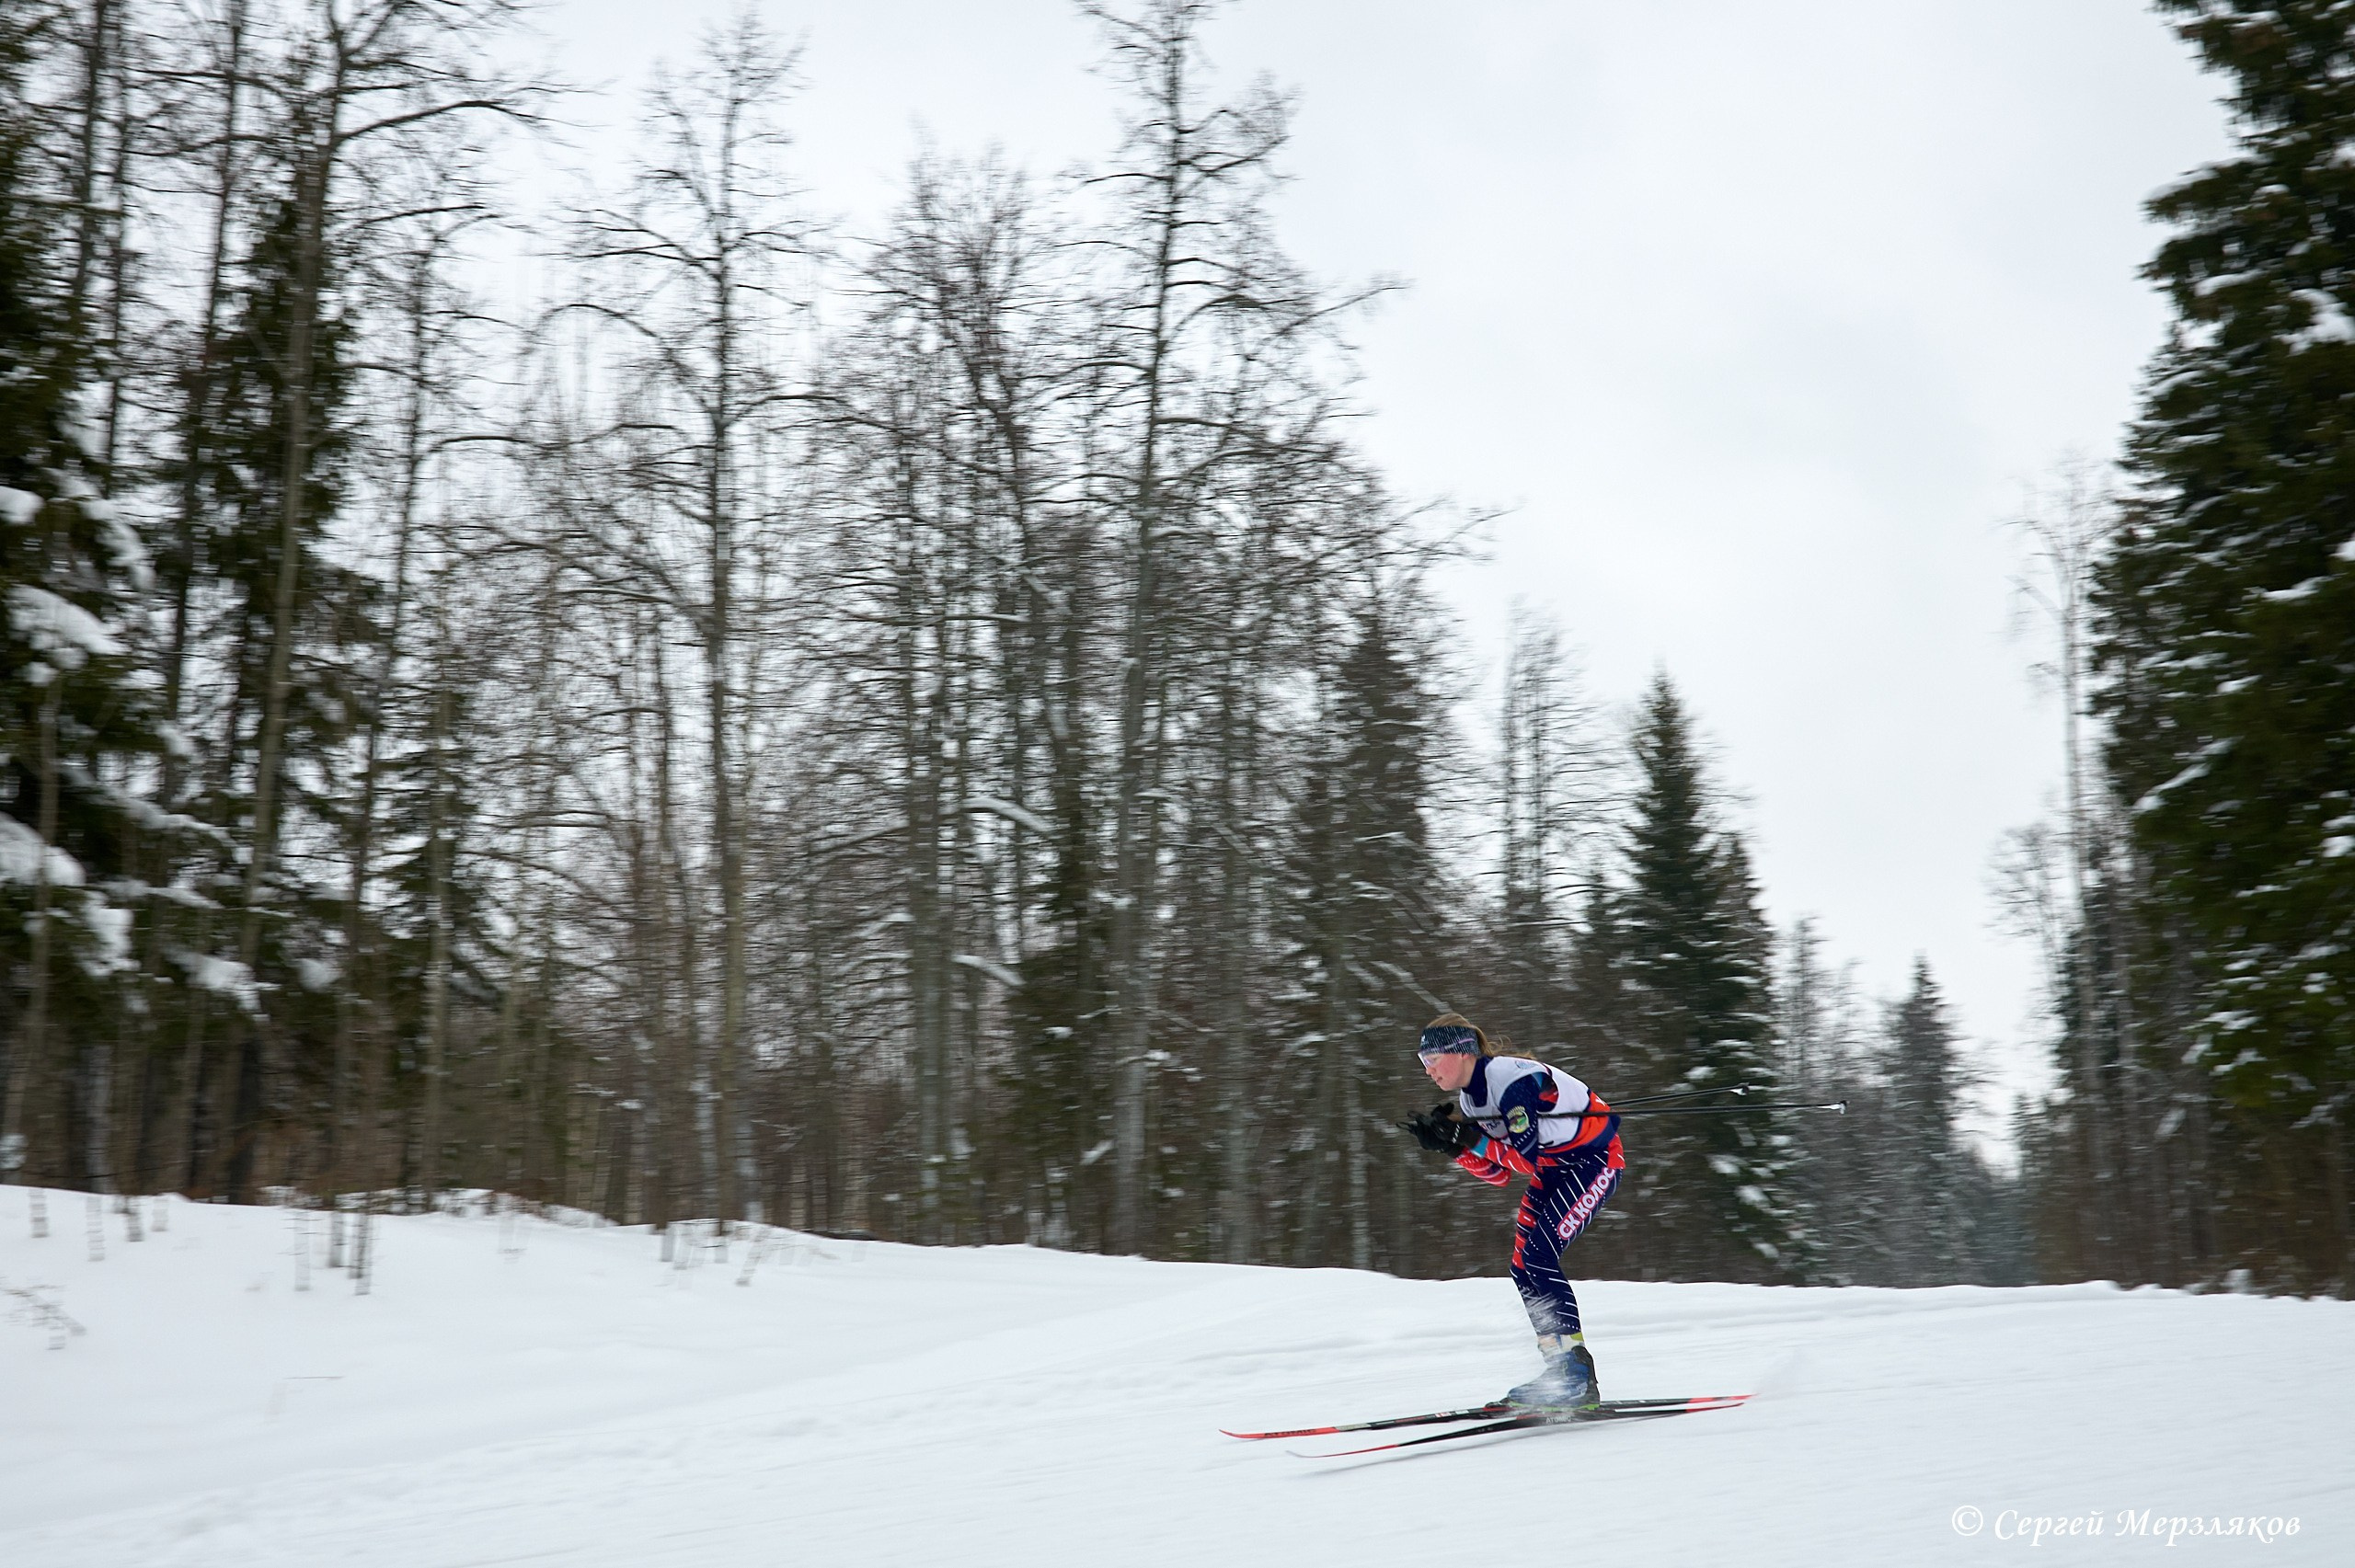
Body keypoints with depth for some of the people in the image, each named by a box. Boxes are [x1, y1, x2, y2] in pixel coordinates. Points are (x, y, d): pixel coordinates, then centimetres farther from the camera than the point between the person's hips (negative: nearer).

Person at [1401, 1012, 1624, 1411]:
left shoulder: (1512, 1080, -25)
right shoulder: (1470, 1099, 2)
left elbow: (1526, 1159, -29)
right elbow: (1499, 1173, 3)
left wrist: (1468, 1139, -28)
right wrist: (1455, 1146, -10)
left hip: (1594, 1159, -9)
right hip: (1554, 1167, 9)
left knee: (1537, 1255, -21)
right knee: (1524, 1269, 0)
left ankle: (1576, 1372, -19)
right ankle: (1562, 1367, 5)